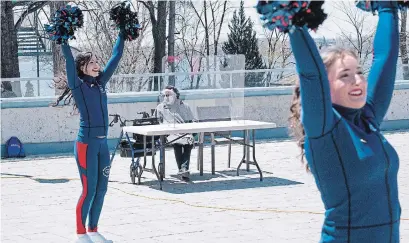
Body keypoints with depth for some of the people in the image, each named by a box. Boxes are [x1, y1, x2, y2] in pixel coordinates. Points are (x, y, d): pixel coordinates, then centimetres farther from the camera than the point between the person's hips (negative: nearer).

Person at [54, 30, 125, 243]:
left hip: (103, 143, 6)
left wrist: (122, 34, 19)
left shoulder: (100, 83, 12)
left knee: (101, 189, 9)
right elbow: (69, 60, -15)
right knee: (89, 190, -4)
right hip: (86, 144, -6)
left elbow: (116, 57, 17)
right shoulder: (78, 85, -3)